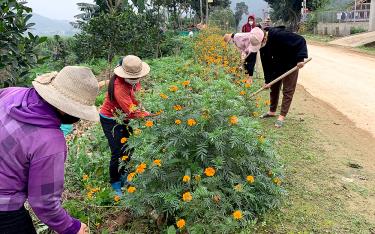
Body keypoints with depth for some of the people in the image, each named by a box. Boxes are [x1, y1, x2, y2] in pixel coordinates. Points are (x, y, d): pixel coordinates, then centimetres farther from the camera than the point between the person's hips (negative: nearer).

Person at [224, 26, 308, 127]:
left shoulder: (280, 35, -33)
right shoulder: (262, 45, -13)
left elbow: (300, 40, -28)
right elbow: (266, 63, -6)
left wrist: (300, 58, -35)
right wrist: (268, 80, -8)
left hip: (291, 65, -6)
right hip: (277, 66, 6)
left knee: (287, 91, -3)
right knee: (273, 88, 14)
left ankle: (282, 116, 2)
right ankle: (272, 111, 30)